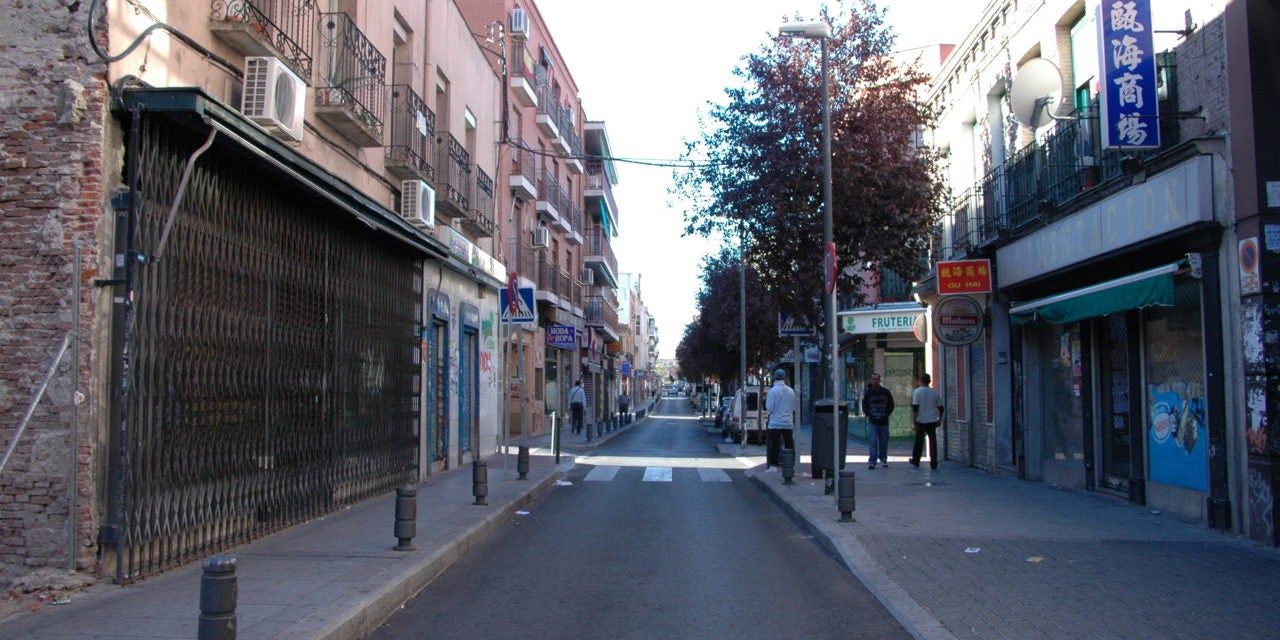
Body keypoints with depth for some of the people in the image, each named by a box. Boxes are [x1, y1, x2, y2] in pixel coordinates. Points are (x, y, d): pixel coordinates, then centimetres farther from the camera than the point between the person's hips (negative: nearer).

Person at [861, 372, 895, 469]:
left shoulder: (886, 392, 2)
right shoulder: (868, 393, 3)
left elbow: (891, 406, 10)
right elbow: (864, 407, 11)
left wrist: (886, 415, -2)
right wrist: (869, 415, -3)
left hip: (884, 422, 1)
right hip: (873, 422, -1)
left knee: (884, 441, 10)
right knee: (873, 442, -8)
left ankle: (883, 458, 27)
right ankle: (872, 462, -10)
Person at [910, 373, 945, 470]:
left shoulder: (917, 391, -7)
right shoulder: (935, 392, 5)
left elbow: (915, 408, -14)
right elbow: (940, 408, 10)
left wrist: (914, 420, -10)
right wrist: (939, 419, 19)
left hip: (921, 421, -2)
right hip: (932, 421, 2)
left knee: (919, 441, 9)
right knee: (933, 441, 3)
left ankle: (915, 461, 21)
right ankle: (933, 463, -1)